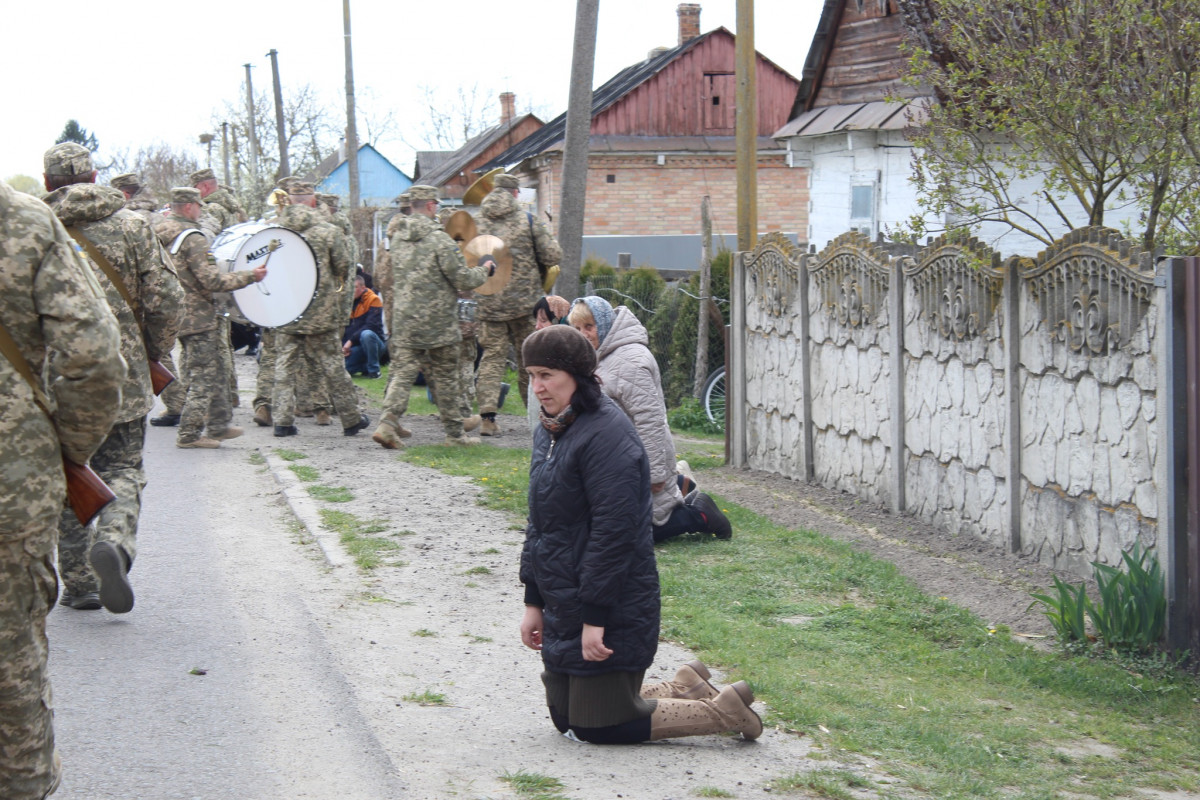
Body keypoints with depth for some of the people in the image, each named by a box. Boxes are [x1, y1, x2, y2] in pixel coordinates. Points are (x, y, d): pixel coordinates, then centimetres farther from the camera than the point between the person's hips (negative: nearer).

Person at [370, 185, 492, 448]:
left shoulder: (398, 238, 8)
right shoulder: (439, 239, -14)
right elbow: (463, 280, -14)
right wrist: (483, 269, 6)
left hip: (404, 318, 5)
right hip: (437, 322, -5)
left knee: (402, 373, 4)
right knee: (445, 377, 6)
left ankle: (388, 423, -14)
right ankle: (454, 432, 14)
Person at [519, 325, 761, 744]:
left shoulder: (607, 435, -20)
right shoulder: (548, 433, 10)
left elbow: (613, 532, -23)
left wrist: (595, 618, -23)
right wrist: (533, 602, 16)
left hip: (611, 611, -10)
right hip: (563, 610, 10)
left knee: (597, 725, -4)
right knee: (566, 718, 16)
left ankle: (721, 712, 8)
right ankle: (683, 690, 28)